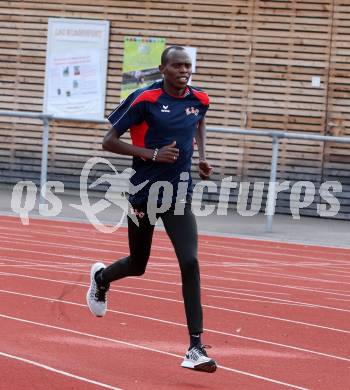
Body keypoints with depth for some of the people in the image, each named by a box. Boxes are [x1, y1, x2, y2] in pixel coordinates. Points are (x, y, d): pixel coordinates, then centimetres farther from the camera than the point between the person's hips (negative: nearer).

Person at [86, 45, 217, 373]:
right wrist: (153, 154, -21)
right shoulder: (145, 100, -14)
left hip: (178, 195, 3)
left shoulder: (199, 100, 1)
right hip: (144, 193, -3)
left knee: (190, 264, -14)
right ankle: (101, 278, 53)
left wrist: (201, 156, 10)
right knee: (137, 265, 14)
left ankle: (196, 348, -13)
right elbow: (109, 142, -11)